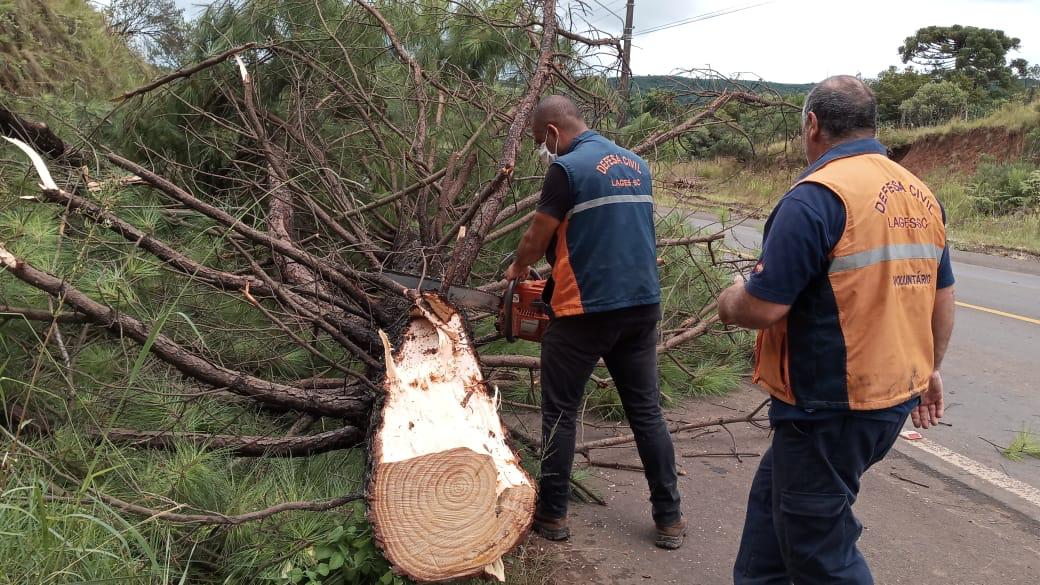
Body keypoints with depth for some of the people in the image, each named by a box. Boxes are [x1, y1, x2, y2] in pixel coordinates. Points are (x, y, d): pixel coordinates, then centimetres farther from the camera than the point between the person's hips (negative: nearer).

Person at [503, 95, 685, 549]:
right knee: (647, 413, 13)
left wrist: (517, 270, 17)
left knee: (560, 414, 10)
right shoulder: (636, 165, 11)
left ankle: (552, 514, 20)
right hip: (642, 306, 7)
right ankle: (669, 519, 19)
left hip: (584, 312, -6)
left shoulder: (567, 169, -11)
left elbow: (536, 239, -5)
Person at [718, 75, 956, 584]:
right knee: (774, 492, 25)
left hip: (831, 408, -9)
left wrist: (730, 301, -1)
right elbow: (941, 298, 15)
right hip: (895, 394, 9)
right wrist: (928, 368, 27)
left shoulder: (816, 197, -20)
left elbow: (763, 308, -23)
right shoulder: (921, 195, 7)